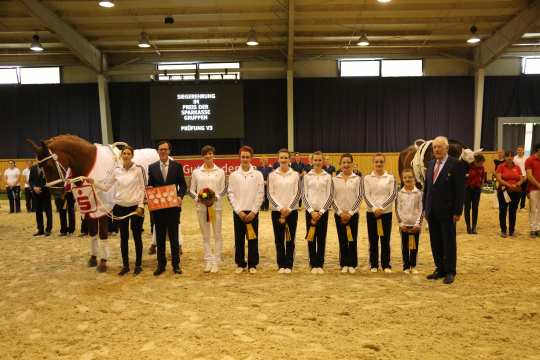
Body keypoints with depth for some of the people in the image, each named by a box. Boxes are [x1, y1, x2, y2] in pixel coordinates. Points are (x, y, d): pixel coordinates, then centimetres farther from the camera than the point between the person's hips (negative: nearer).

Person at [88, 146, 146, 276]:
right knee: (123, 237, 11)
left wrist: (141, 206, -10)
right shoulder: (116, 171, 3)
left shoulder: (139, 169, -7)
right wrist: (93, 182, -6)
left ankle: (138, 265, 19)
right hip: (120, 207, 3)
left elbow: (143, 189, -6)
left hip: (135, 207, -3)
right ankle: (125, 265, 23)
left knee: (137, 237, 7)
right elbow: (106, 187, 8)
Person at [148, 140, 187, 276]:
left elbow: (183, 185, 2)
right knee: (160, 237, 10)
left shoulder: (177, 166, 1)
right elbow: (149, 186, 8)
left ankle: (176, 264, 17)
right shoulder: (152, 167, 5)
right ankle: (161, 264, 21)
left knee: (174, 237, 7)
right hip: (157, 207, 1)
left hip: (173, 206, -1)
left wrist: (180, 196, -15)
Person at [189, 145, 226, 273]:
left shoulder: (220, 171, 4)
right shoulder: (196, 172, 7)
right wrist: (198, 198, -10)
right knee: (205, 236, 8)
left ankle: (216, 262, 9)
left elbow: (224, 189, 4)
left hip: (216, 205, -1)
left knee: (217, 235, 1)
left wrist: (216, 197, -14)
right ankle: (208, 261, 16)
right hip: (201, 206, 1)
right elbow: (191, 190, 8)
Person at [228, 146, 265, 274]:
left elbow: (260, 194, -2)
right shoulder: (233, 175, 3)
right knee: (239, 239, 6)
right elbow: (231, 194, 1)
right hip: (238, 212, 1)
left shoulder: (258, 174, 1)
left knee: (253, 239, 3)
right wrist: (239, 211, -8)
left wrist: (253, 211, -8)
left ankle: (252, 264, 14)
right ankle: (240, 264, 18)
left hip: (252, 212, -1)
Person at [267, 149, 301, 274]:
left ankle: (289, 265, 13)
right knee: (279, 239, 4)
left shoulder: (295, 175, 2)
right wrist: (280, 208, -10)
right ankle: (281, 265, 14)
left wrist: (289, 208, -9)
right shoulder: (272, 175, 2)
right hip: (276, 211, 0)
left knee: (290, 239, 3)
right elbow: (270, 194, 0)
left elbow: (298, 193, -1)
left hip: (292, 211, 0)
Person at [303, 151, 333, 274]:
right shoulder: (307, 176, 4)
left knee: (322, 238, 4)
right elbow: (304, 196, 1)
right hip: (310, 211, 0)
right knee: (311, 238, 2)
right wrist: (311, 211, -8)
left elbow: (330, 196, 0)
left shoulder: (328, 177, 3)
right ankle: (313, 265, 11)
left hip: (323, 211, 0)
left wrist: (321, 211, -8)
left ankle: (320, 264, 13)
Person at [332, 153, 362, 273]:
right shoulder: (334, 179, 3)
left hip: (353, 214, -1)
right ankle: (344, 264, 16)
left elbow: (359, 197, -4)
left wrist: (350, 212, -11)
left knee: (352, 240, 4)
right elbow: (332, 198, 0)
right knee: (342, 240, 6)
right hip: (339, 214, 1)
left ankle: (352, 264, 15)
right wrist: (340, 212, -9)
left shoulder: (357, 179, 0)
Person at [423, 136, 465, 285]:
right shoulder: (430, 164, 11)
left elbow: (460, 190, -10)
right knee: (435, 242, 12)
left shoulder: (456, 164, -8)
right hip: (432, 211, 6)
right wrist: (425, 207, 11)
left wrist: (457, 211, -13)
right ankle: (440, 269, 24)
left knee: (449, 243, 4)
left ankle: (450, 272, 15)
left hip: (447, 211, -6)